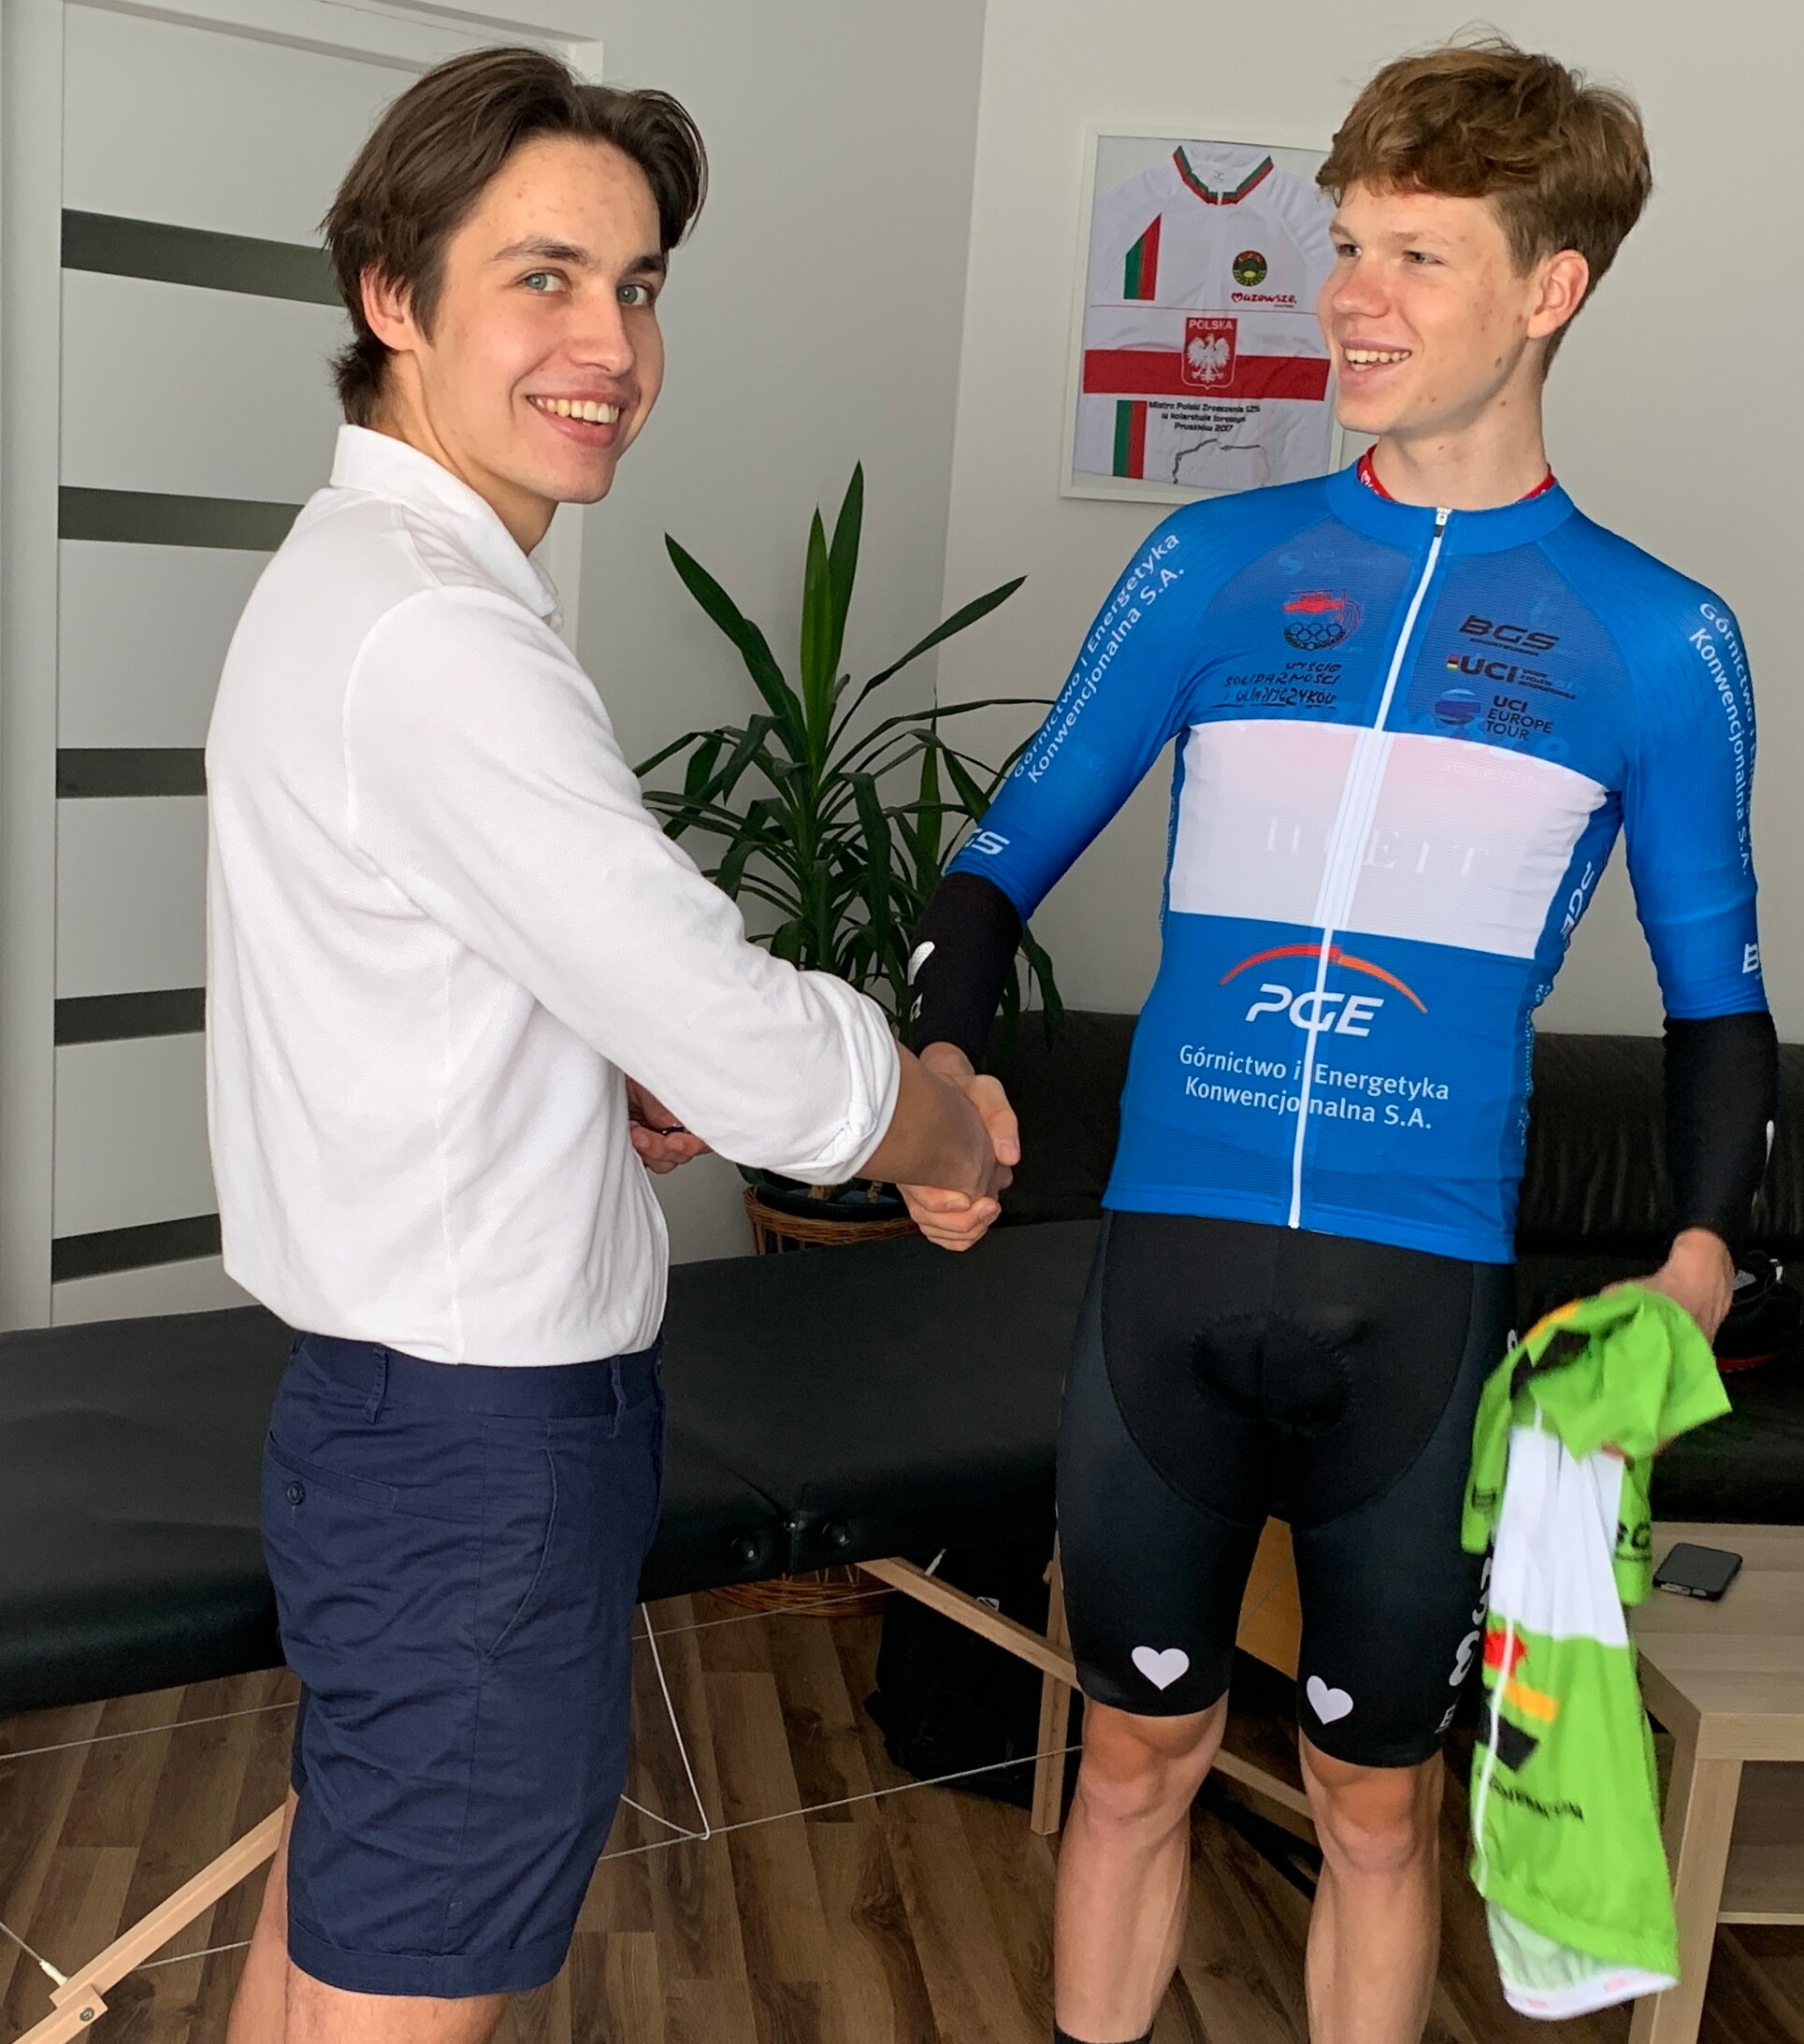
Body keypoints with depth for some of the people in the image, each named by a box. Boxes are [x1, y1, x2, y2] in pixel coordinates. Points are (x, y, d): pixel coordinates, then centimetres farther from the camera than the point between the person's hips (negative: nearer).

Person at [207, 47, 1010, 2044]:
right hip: (482, 1426, -10)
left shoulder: (350, 573, 11)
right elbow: (753, 1049, -23)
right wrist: (958, 1142, -3)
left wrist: (612, 1079, 5)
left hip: (383, 1400, 10)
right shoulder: (435, 633, -23)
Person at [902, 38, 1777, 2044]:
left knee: (1375, 1805, 15)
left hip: (1423, 1297, -1)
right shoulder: (1217, 561, 5)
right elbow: (1014, 847, 7)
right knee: (1138, 1756, 16)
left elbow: (1714, 991, 10)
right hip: (1170, 1265, 1)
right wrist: (944, 1065, -9)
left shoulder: (1655, 639, 2)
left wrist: (1702, 1250, -4)